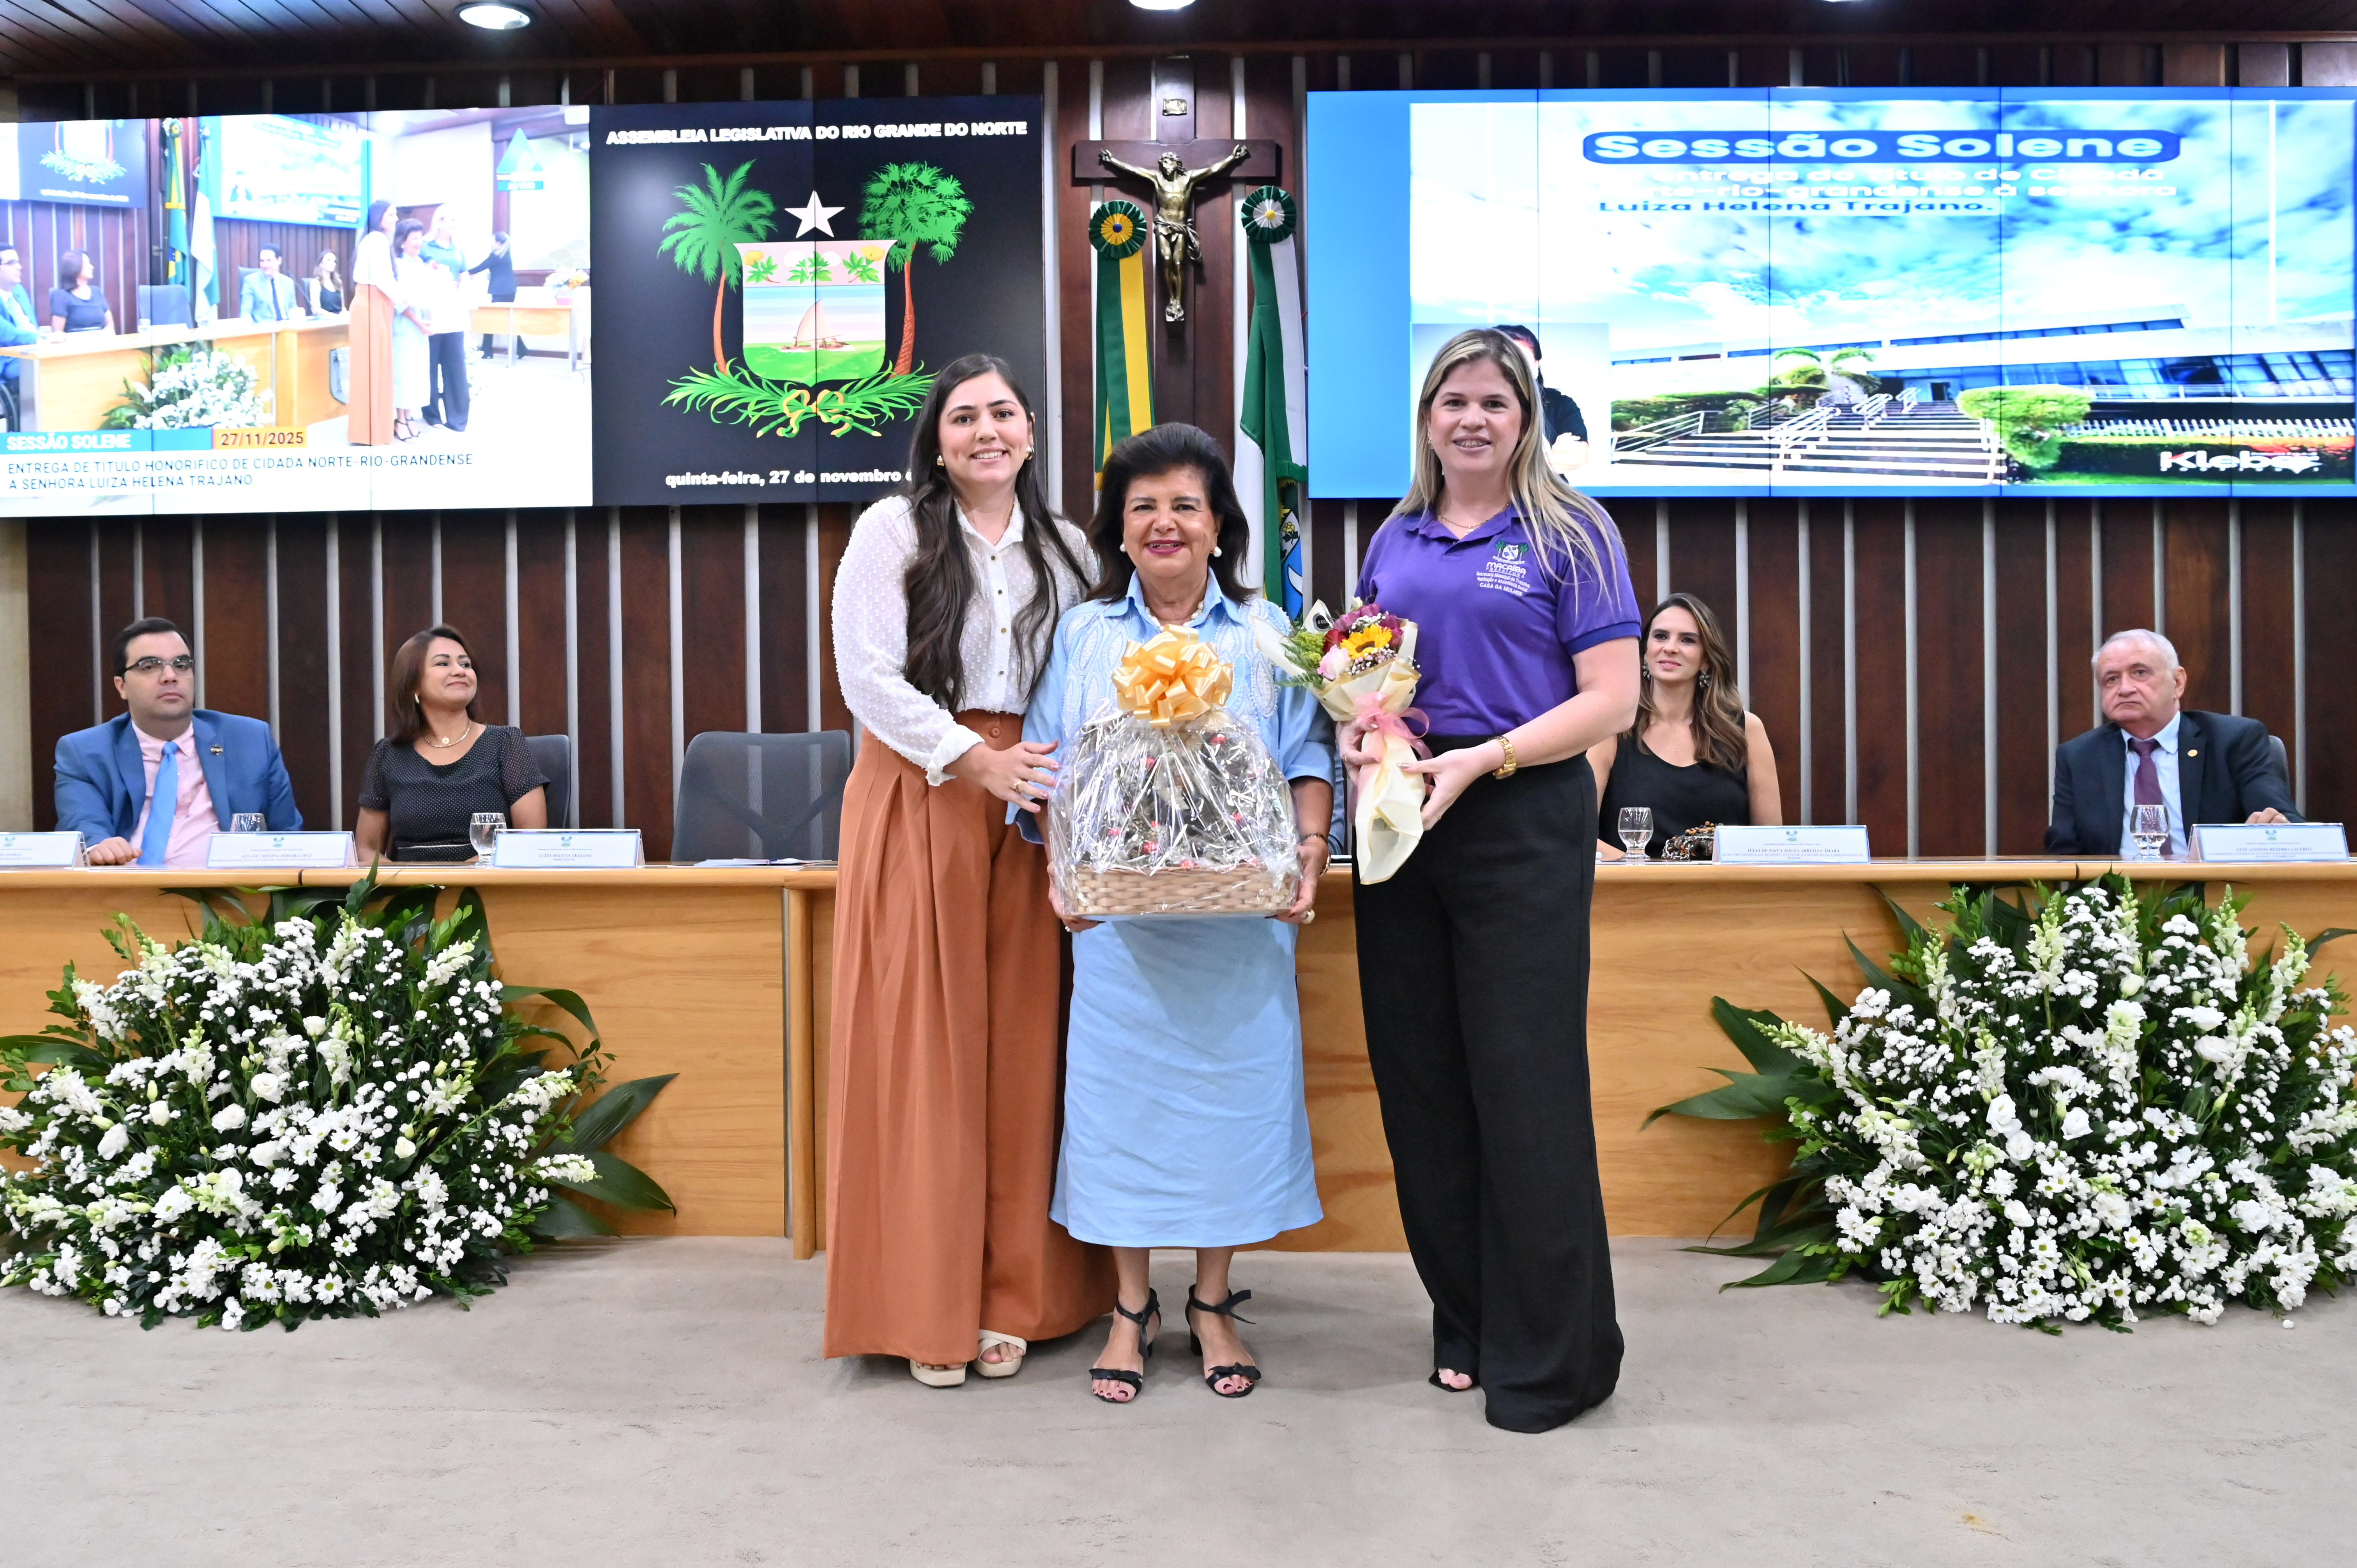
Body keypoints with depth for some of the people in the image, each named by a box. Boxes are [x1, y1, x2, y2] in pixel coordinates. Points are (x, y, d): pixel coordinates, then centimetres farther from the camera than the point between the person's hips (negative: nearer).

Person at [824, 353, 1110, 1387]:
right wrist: (972, 758, -17)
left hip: (1029, 811, 3)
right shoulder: (892, 531, 3)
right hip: (918, 799, -3)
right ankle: (924, 1304, 7)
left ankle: (1013, 1298, 13)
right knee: (920, 1045, -3)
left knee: (1021, 1045, 2)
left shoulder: (1066, 550, 14)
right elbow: (869, 678, -7)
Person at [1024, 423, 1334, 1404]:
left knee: (1231, 1082, 2)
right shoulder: (1084, 634, 10)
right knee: (1120, 1084, 1)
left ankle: (1213, 1302, 20)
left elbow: (1309, 758, 5)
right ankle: (1131, 1305, 18)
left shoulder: (1266, 633, 9)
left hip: (1241, 916, 0)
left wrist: (1311, 848, -12)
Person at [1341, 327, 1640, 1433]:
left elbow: (1610, 699, -6)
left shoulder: (1568, 535, 1)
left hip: (1522, 818, -5)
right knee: (1420, 1080, 8)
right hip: (1399, 824, 5)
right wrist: (1358, 736, -1)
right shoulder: (1396, 542, 16)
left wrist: (1479, 760, -18)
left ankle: (1554, 1355, 10)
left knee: (1524, 1082, -4)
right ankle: (1465, 1324, 24)